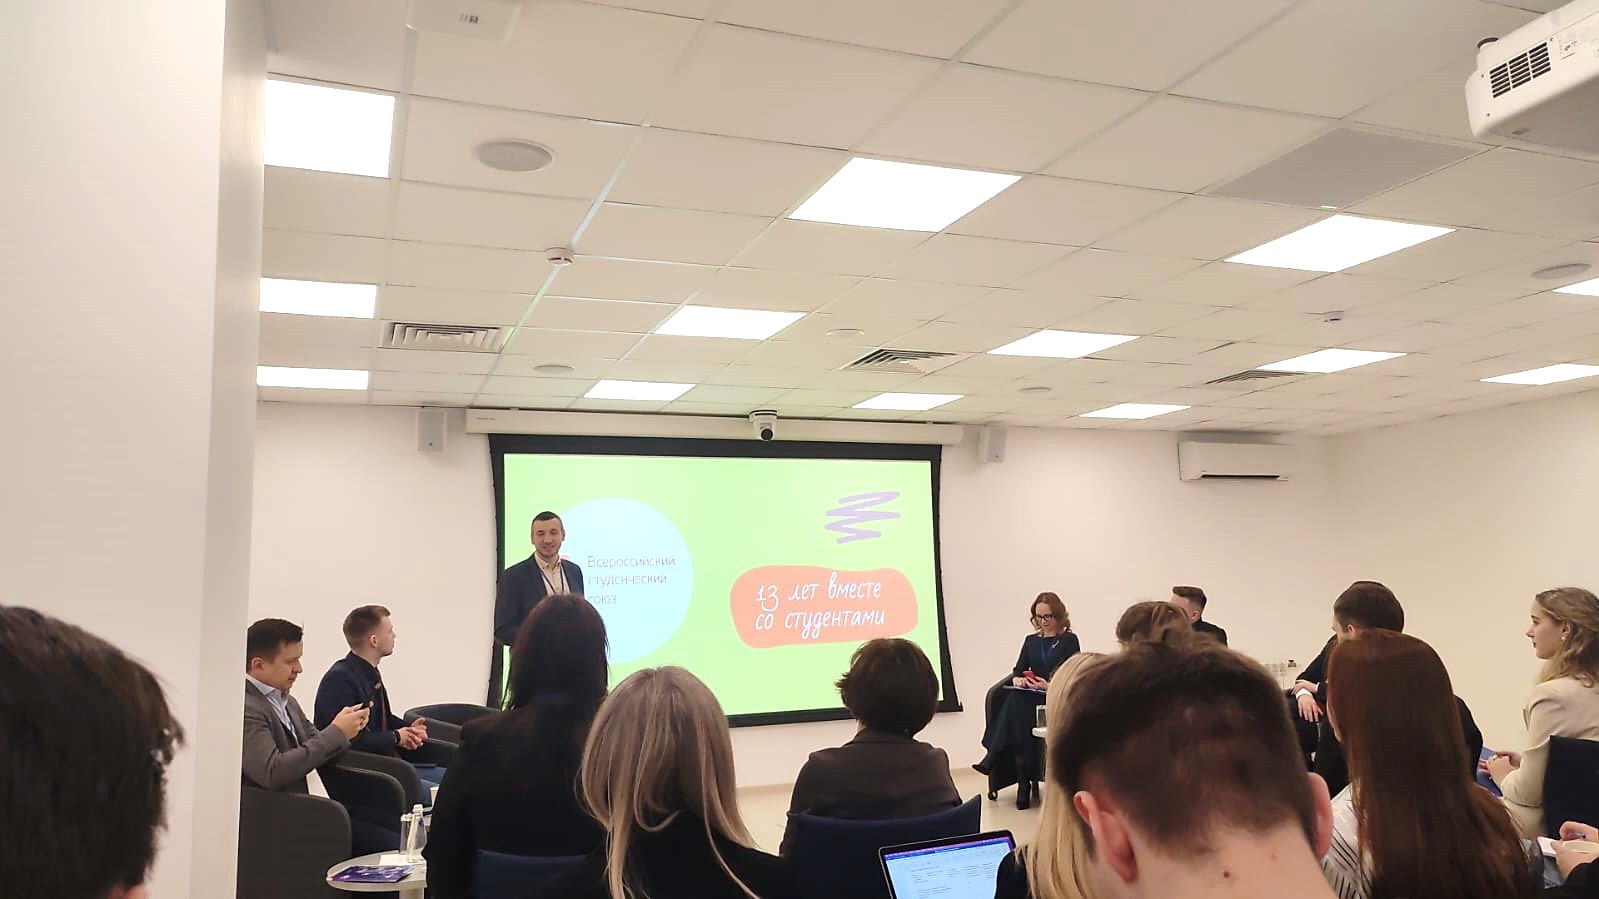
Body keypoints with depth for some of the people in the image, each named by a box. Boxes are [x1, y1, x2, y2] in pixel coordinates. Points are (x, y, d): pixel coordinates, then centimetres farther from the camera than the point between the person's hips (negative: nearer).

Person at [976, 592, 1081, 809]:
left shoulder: (1069, 640, 6)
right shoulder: (1031, 640, 21)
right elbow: (1018, 669, 14)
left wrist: (1050, 685, -20)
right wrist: (1017, 679, -10)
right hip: (1030, 697, 4)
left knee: (1017, 703, -34)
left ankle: (993, 760, -28)